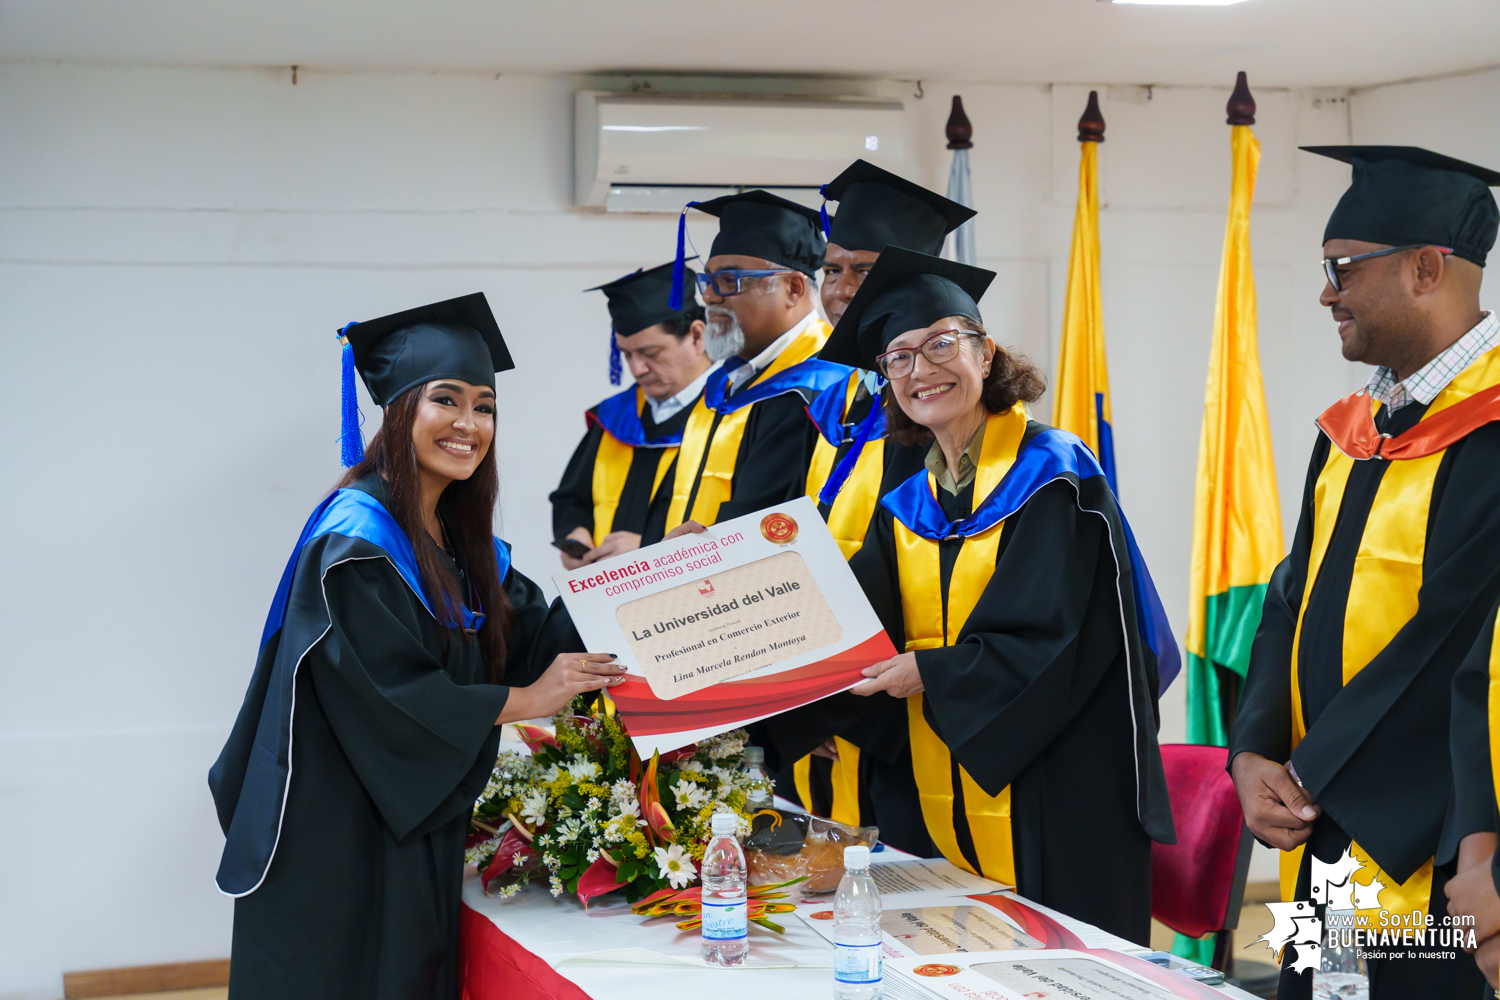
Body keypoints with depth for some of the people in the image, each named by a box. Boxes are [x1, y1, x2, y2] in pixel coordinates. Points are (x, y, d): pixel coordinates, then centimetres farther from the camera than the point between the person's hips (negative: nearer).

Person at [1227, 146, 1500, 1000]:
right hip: (1326, 847, 8)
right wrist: (1254, 753, -6)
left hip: (1430, 866, -8)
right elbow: (1296, 601, 10)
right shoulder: (1353, 432, 11)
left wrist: (1307, 778, -13)